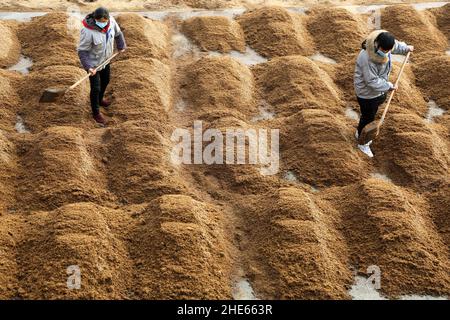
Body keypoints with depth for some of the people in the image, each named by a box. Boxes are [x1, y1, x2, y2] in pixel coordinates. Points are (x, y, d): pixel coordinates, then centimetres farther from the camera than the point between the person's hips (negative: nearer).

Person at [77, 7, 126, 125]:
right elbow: (82, 51, -27)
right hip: (93, 62, -7)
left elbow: (118, 33, 4)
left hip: (105, 59, 7)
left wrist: (121, 46, 13)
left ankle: (100, 99, 55)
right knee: (96, 88, 3)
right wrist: (88, 67, -34)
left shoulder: (111, 21, -19)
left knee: (106, 80, 26)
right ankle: (96, 113, 25)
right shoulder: (88, 31, -36)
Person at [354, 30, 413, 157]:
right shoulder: (367, 58, -40)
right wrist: (389, 86, -22)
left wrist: (406, 48, 27)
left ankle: (360, 133, 53)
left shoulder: (385, 46, -15)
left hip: (378, 89, 8)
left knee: (371, 113, 27)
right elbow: (372, 81, -32)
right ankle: (363, 143, 35)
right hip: (367, 93, -8)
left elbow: (396, 45, 13)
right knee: (368, 117, 11)